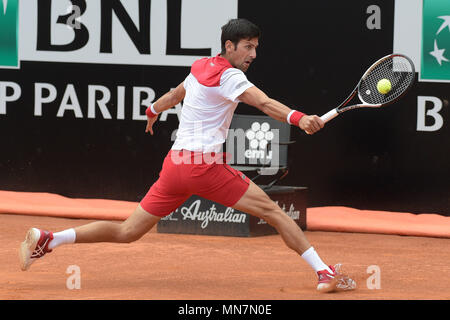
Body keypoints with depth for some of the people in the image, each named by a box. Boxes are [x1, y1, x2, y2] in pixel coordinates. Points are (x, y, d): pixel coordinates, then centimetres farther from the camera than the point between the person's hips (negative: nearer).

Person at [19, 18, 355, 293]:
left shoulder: (201, 66, 16)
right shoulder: (229, 76, -9)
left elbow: (175, 95, 36)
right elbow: (264, 103, -28)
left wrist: (154, 111, 56)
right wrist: (299, 118, -43)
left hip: (175, 163, 8)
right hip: (205, 164, -8)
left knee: (127, 232, 12)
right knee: (271, 210, -4)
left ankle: (45, 239, 7)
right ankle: (325, 272, -8)